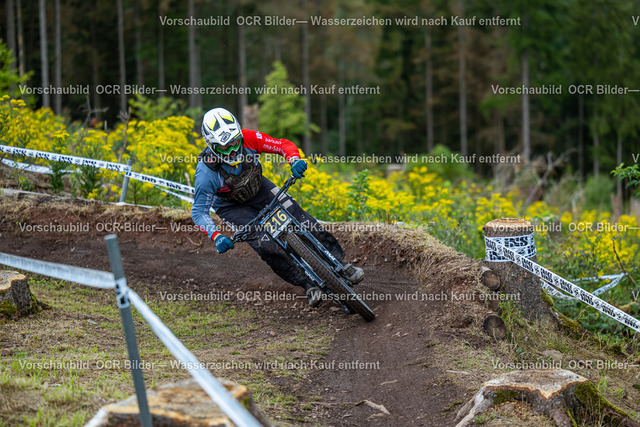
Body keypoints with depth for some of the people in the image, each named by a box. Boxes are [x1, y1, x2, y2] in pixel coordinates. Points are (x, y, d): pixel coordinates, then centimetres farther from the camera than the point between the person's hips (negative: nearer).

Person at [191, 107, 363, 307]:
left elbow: (284, 145, -21)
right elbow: (199, 211, -29)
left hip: (258, 189, 3)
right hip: (232, 206, -3)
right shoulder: (206, 172, -34)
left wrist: (295, 160, -44)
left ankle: (341, 263, 2)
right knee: (267, 246, -22)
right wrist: (216, 237, -45)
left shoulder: (247, 139, -28)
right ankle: (308, 285, -9)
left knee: (303, 222, -10)